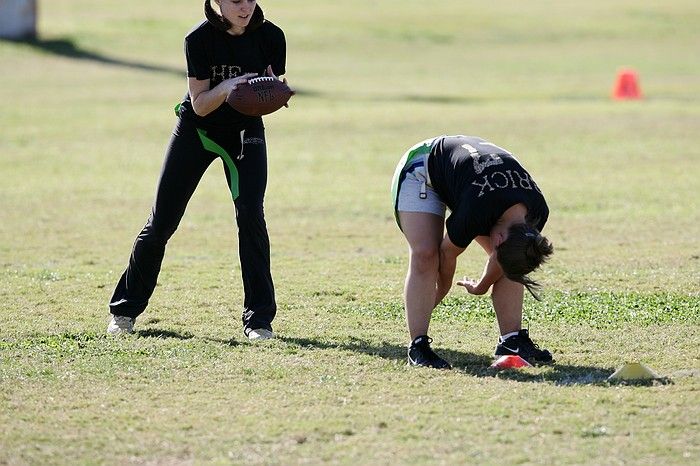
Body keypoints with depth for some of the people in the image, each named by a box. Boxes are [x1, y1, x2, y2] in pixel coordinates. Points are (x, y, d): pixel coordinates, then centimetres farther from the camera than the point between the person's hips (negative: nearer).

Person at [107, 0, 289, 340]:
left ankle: (258, 319, -10)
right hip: (196, 128, -1)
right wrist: (226, 87, -38)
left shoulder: (270, 37, -16)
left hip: (245, 130, 1)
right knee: (161, 222, 3)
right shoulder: (200, 38, -20)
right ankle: (124, 311, 18)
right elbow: (200, 105, -19)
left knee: (250, 215, -17)